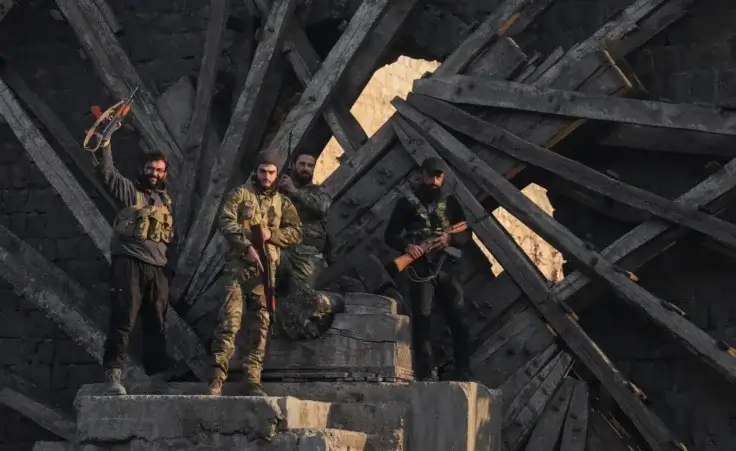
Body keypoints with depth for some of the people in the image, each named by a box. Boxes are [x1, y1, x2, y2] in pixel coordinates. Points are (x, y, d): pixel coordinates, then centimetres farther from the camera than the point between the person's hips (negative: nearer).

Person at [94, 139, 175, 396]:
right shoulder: (129, 190, 4)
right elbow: (107, 173, -13)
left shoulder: (167, 201, 20)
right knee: (123, 319, -9)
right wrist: (105, 145, -25)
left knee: (156, 324, 6)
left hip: (158, 268, 5)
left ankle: (159, 378, 10)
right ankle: (113, 375, -9)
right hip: (129, 263, -5)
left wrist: (169, 263, 17)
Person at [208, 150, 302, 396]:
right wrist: (247, 246, -17)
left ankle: (252, 379, 6)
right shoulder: (240, 194, 7)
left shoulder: (283, 203, 16)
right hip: (239, 263, -4)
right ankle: (217, 378, -15)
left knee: (260, 323, 3)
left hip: (266, 268, 4)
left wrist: (272, 234, -8)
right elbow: (226, 221, -6)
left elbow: (296, 233, 10)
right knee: (230, 318, -13)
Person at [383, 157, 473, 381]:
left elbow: (466, 235, 10)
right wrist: (407, 245, -18)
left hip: (447, 267, 3)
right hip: (420, 269, -3)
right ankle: (426, 373, -5)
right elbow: (390, 235, 2)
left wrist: (450, 239, -12)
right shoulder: (408, 203, 4)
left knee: (459, 319, -1)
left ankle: (463, 372, 4)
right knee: (422, 318, -5)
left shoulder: (450, 203, 12)